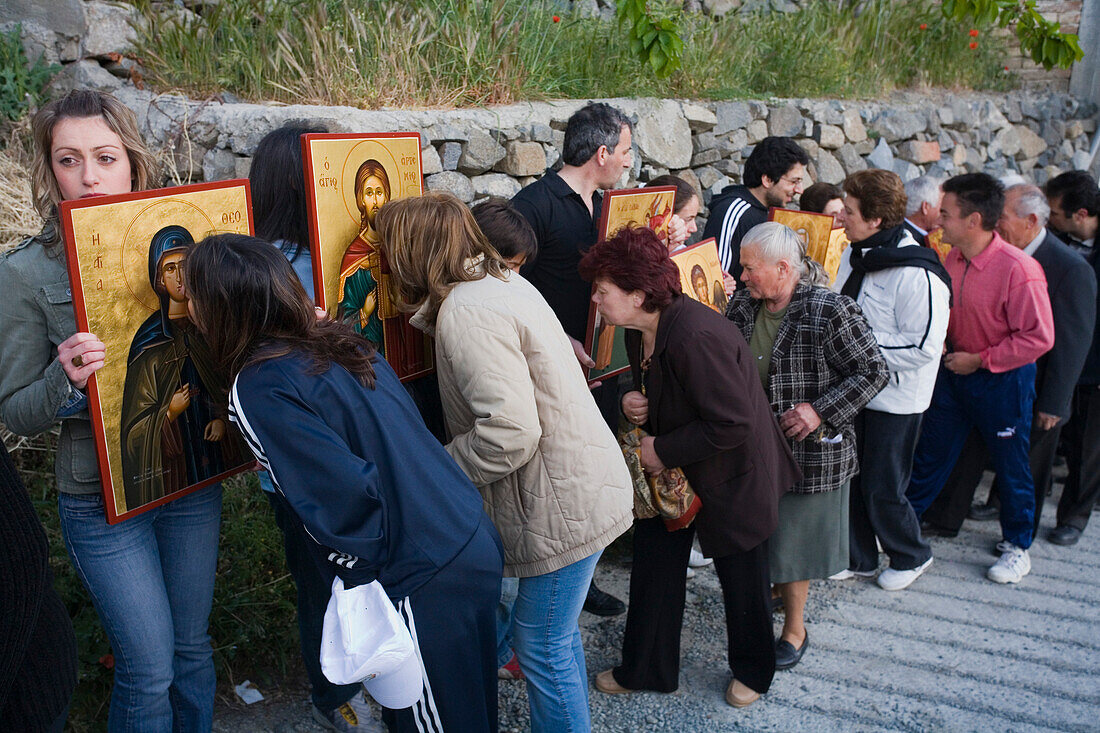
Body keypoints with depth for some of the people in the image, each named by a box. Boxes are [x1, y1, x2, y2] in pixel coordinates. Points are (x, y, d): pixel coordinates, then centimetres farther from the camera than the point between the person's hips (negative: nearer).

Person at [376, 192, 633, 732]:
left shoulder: (467, 313, -21)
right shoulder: (503, 283, 10)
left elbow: (509, 432, -28)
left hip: (565, 502, -10)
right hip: (578, 486, 10)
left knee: (543, 646, 4)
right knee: (555, 632, 25)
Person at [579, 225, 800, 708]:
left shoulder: (696, 337, -34)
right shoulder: (640, 330, -4)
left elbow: (732, 423, -32)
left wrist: (663, 450, -23)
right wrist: (631, 403, -9)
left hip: (732, 477, -8)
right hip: (670, 470, 8)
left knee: (741, 577, 13)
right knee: (654, 565, 14)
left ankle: (752, 672, 39)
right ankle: (645, 669, 33)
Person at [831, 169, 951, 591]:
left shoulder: (917, 275, -23)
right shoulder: (855, 255, 3)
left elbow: (923, 348, -24)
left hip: (896, 399, -7)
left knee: (881, 489, 4)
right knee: (850, 479, 14)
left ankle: (911, 556, 31)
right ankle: (859, 559, 32)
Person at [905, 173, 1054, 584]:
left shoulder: (1018, 269, -24)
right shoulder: (951, 259, -4)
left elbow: (1039, 337, -22)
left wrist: (980, 360, -18)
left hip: (1003, 378, -6)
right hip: (954, 369, 6)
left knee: (1011, 465, 10)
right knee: (931, 453, 14)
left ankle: (1017, 546, 30)